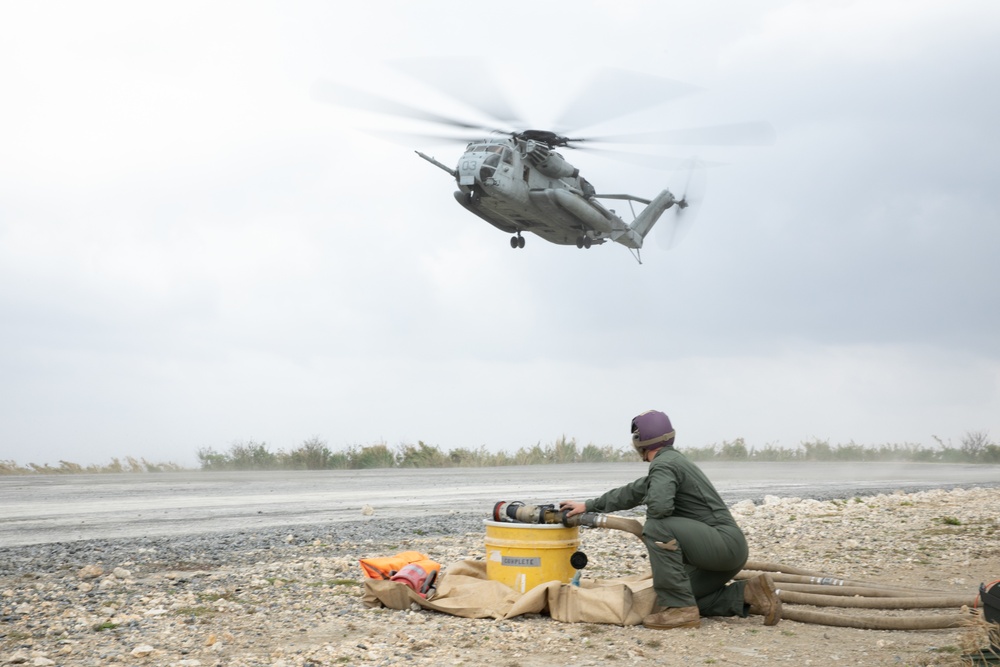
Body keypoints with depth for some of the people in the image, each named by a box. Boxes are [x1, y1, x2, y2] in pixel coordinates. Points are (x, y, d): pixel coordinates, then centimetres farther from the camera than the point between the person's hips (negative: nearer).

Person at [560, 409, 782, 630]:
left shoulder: (664, 464, -12)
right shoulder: (673, 460, 19)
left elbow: (659, 506, -31)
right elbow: (634, 492, 29)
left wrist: (651, 523, -7)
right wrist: (588, 506, 34)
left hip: (723, 542, -10)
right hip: (729, 547, 10)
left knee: (656, 528, -23)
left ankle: (680, 609, -18)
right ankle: (748, 593, 9)